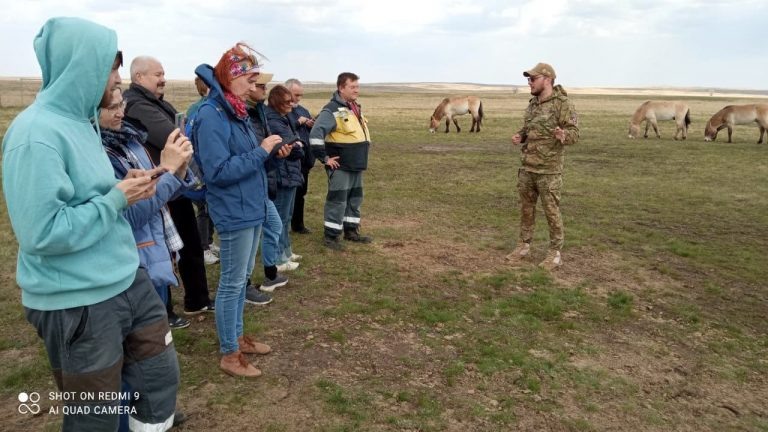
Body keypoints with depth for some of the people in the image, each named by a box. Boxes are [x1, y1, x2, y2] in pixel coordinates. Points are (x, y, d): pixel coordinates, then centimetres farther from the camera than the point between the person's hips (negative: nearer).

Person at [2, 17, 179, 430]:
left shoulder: (78, 121, 8)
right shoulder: (36, 134, -21)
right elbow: (42, 233, -26)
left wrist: (125, 187, -2)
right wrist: (117, 199, -18)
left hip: (126, 280, 8)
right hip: (76, 303, -8)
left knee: (162, 374, 18)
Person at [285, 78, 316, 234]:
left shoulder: (303, 110, 17)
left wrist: (312, 125, -2)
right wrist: (298, 123, -18)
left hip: (304, 158, 7)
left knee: (301, 192, 14)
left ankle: (298, 224, 26)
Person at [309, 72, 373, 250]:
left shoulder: (356, 108, 13)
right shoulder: (332, 110, -17)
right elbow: (315, 135, -25)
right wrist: (325, 158, -20)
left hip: (356, 165, 9)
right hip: (340, 166, -9)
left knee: (355, 199, 16)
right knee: (337, 201, -3)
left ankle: (351, 231, 29)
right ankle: (330, 236, 8)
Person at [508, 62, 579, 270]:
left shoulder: (562, 104, -11)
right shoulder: (533, 103, 11)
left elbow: (574, 133, -15)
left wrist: (563, 136, -38)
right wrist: (519, 136, 0)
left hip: (549, 170, -7)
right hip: (527, 168, 7)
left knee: (551, 211, 1)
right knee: (526, 208, 13)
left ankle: (555, 253, 13)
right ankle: (523, 246, 26)